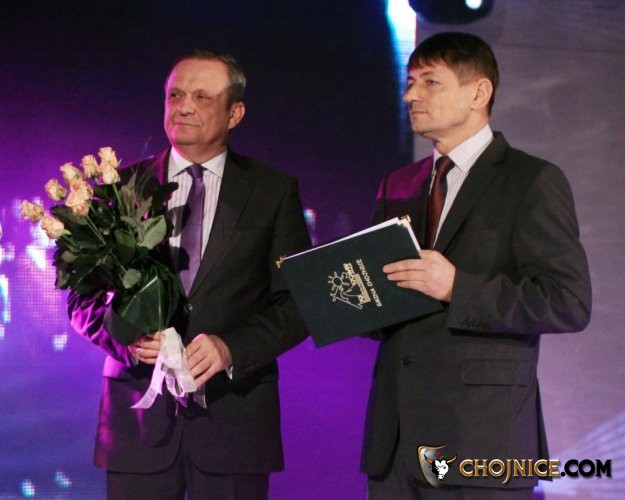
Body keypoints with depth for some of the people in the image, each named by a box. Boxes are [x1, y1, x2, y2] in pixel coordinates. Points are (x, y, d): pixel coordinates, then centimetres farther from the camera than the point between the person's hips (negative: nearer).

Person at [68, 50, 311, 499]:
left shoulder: (274, 191, 5)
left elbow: (297, 303, 1)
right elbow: (84, 297, 9)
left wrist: (232, 348, -15)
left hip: (233, 410, -1)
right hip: (138, 414, 1)